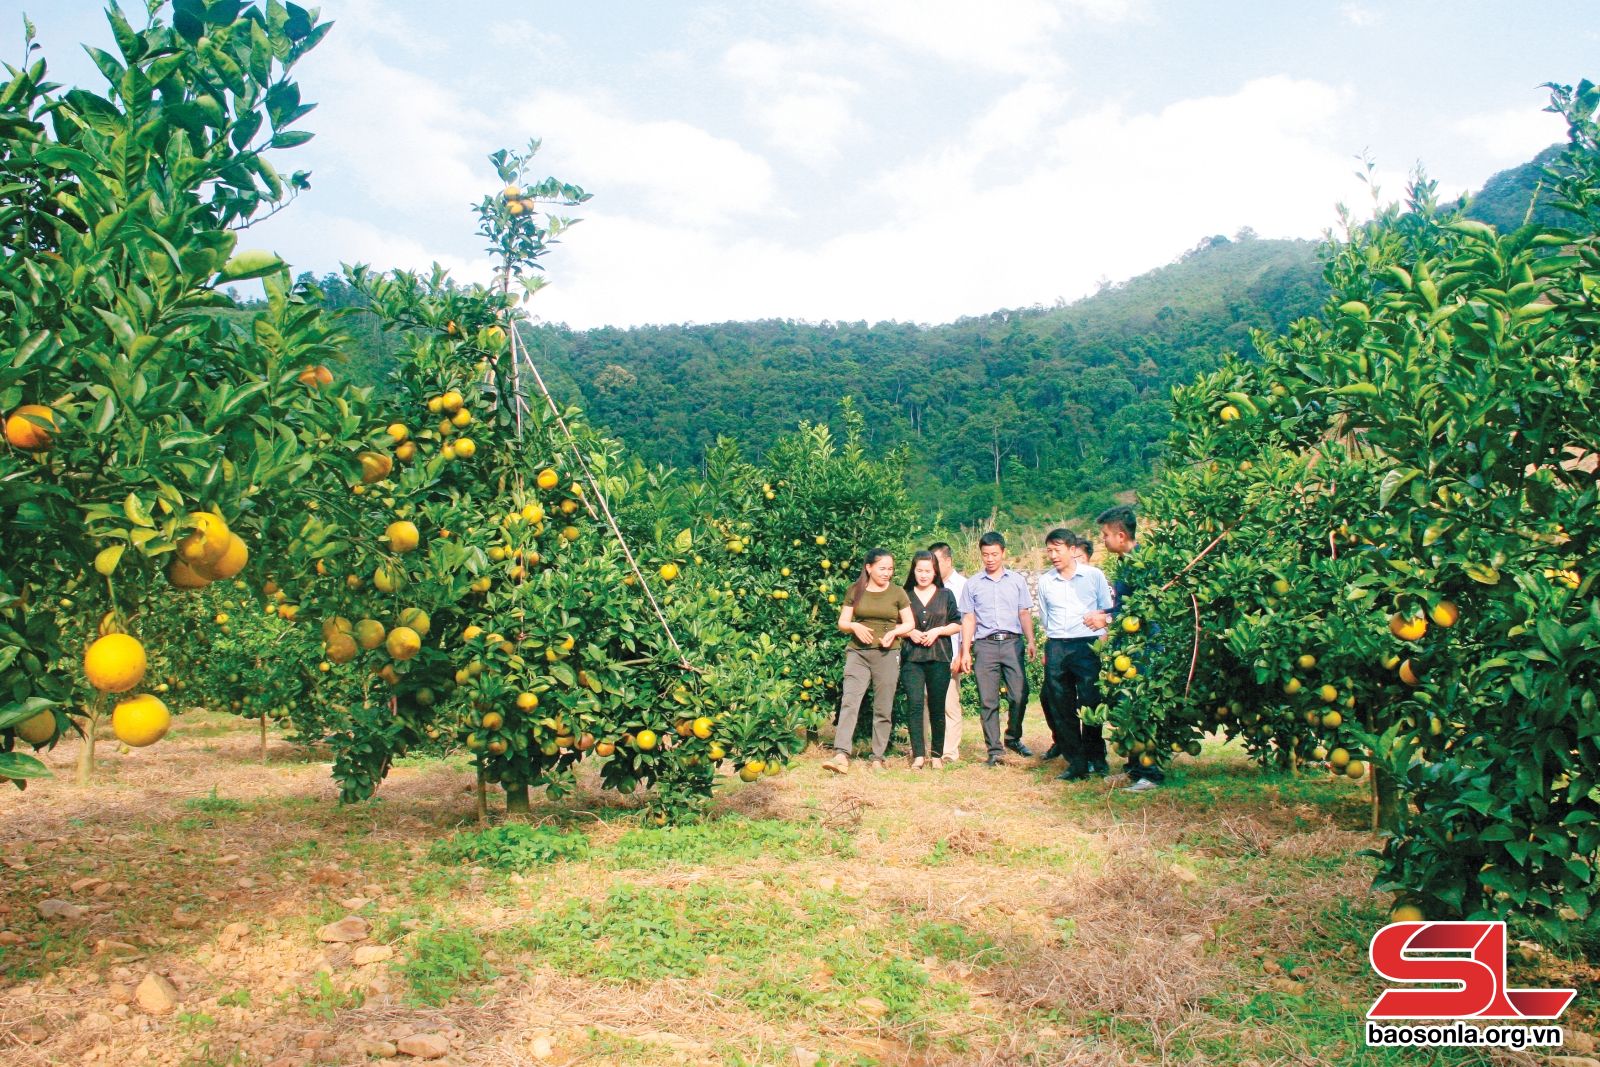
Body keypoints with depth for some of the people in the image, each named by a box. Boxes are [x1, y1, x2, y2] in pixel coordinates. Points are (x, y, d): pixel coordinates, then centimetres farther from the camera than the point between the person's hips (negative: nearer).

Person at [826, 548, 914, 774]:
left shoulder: (897, 592, 5)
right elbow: (842, 622, 8)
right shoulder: (855, 591, 7)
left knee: (883, 709, 3)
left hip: (887, 654, 0)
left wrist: (894, 632, -11)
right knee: (849, 701, -13)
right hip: (858, 653, 0)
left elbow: (910, 623, 8)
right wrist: (855, 626, -13)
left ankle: (877, 758, 12)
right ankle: (841, 755, -20)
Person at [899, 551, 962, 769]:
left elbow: (957, 624, 9)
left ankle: (937, 754, 15)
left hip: (939, 658, 0)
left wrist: (938, 631, -7)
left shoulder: (945, 595, 9)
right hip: (911, 658, 0)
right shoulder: (905, 596, 9)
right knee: (915, 704, -10)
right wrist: (910, 632, -7)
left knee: (937, 707, 4)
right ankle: (918, 755, -9)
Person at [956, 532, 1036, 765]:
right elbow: (968, 619, 8)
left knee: (1019, 695, -4)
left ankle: (1013, 738, 18)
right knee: (988, 701, -1)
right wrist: (966, 651, 2)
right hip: (985, 645, 0)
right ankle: (994, 750, 5)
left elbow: (1025, 613, 10)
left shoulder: (1017, 580, 11)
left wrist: (1030, 641, -3)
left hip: (1012, 642, 0)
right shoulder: (972, 584, 9)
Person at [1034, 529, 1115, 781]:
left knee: (1090, 703, -4)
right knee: (1061, 707, 1)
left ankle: (1096, 757, 11)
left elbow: (1108, 611, 10)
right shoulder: (1045, 581, 11)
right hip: (1056, 648, 3)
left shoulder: (1094, 575, 3)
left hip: (1087, 645, -3)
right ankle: (1076, 761, 8)